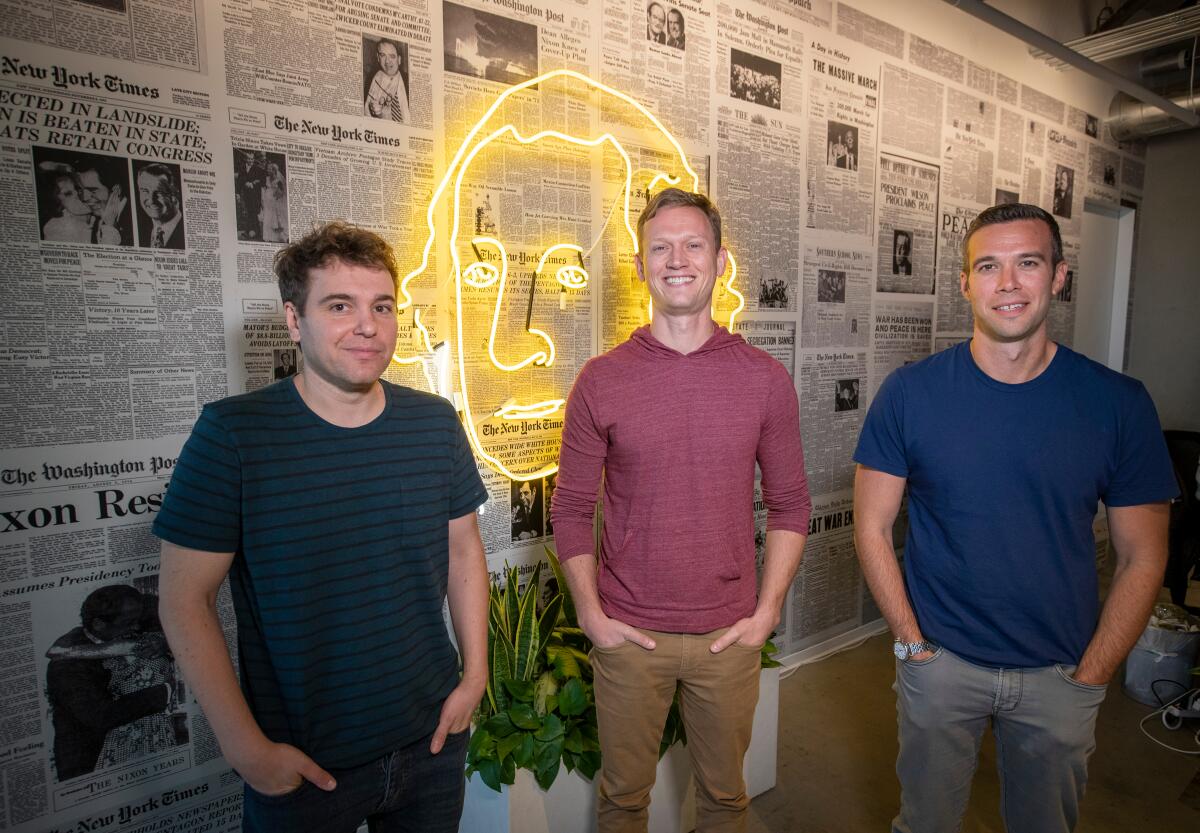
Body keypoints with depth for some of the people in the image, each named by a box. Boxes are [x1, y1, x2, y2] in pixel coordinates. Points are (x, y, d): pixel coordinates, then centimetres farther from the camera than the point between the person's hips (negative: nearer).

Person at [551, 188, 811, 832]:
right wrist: (591, 615, -5)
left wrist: (767, 611, -2)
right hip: (627, 634, 0)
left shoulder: (764, 378, -3)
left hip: (731, 634, 1)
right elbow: (571, 509, -1)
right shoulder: (601, 380, -6)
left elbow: (790, 504, 3)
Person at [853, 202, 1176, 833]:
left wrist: (1090, 677, -3)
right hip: (941, 662, -1)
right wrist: (913, 643, -8)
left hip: (1062, 674, 2)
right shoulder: (910, 392, -11)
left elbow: (1142, 557, -1)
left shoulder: (1118, 402, -8)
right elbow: (872, 528, -7)